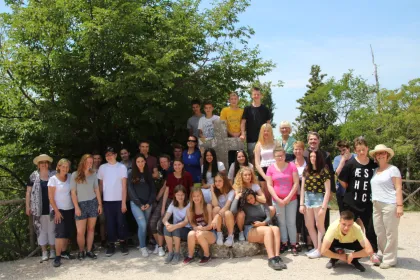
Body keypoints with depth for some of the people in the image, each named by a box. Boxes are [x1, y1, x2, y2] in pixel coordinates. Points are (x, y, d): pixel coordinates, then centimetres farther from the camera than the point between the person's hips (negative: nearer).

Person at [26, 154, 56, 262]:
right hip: (39, 209, 0)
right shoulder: (33, 176, 2)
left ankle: (53, 251, 19)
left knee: (52, 230, 7)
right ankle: (44, 252, 16)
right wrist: (27, 206, 0)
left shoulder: (53, 176, 2)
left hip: (51, 208, 0)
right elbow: (28, 192, 5)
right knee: (42, 230, 7)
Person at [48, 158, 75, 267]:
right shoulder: (53, 179, -6)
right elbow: (51, 197, -8)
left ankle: (64, 251, 24)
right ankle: (57, 257, -4)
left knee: (68, 232, 9)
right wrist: (56, 211, -12)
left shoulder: (70, 177, 5)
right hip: (59, 210, -5)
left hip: (70, 209, 5)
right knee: (60, 233, -10)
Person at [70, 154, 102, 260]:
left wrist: (100, 204, 5)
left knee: (91, 229, 5)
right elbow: (73, 192, -3)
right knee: (80, 232, -4)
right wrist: (76, 207, -9)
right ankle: (81, 251, 16)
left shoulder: (93, 174, 7)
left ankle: (89, 251, 16)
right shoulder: (75, 175, -1)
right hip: (81, 204, -2)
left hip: (93, 203, 3)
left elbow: (97, 190, 10)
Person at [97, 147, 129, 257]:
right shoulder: (102, 167, 5)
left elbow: (124, 186, -5)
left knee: (121, 222, 3)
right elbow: (100, 185, 10)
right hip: (107, 201, 2)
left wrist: (124, 202, -9)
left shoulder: (122, 167, -4)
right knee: (110, 223, 6)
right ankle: (111, 245, 16)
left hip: (119, 200, -2)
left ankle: (123, 243, 18)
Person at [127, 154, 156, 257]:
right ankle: (143, 247, 0)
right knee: (142, 225, -13)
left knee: (144, 225, 5)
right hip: (136, 204, -3)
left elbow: (153, 189, 8)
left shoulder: (148, 174, 10)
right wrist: (139, 204, -10)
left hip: (147, 204, 3)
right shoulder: (131, 174, 0)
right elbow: (131, 190, -5)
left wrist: (149, 203, -5)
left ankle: (142, 244, 18)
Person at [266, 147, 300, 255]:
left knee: (291, 222, 2)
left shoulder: (292, 166, -3)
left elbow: (296, 183, -5)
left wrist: (288, 197, -11)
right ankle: (284, 243, 16)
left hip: (291, 200, -1)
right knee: (281, 222, 7)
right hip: (277, 200, 1)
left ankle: (293, 245, 10)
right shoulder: (271, 168, 0)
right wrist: (278, 199, -9)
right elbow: (269, 185, -1)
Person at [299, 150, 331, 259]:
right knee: (309, 225, 11)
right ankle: (316, 247, 26)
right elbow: (302, 188, 8)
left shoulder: (324, 171, -8)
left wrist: (323, 207, -13)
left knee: (319, 225, 5)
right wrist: (301, 204, 4)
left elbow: (327, 191, -9)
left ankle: (319, 250, 17)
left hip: (319, 199, -6)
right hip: (307, 199, 6)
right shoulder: (306, 170, 7)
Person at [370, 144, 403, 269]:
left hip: (389, 205, -7)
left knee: (390, 233, -1)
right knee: (379, 233, 9)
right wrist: (373, 202, 11)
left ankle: (389, 259, 6)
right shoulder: (375, 171, 16)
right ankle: (385, 255, 22)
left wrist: (400, 205, -15)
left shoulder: (393, 169, -2)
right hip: (376, 205, 7)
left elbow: (398, 188, -7)